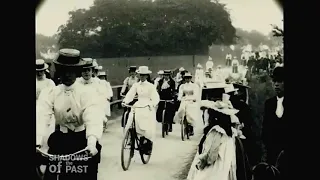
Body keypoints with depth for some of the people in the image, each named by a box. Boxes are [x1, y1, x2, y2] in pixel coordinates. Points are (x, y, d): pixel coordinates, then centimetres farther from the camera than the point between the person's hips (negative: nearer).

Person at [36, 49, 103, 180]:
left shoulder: (88, 93, -11)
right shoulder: (49, 93, -5)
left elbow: (93, 118, -28)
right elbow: (41, 116, -22)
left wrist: (92, 143, -47)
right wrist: (37, 142, -41)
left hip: (83, 140, -2)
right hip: (60, 140, 2)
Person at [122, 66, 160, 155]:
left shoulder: (150, 86, -3)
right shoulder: (136, 85, 7)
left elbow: (156, 97, -12)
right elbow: (130, 94, -3)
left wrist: (152, 104, -31)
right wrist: (125, 101, -22)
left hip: (148, 107, -3)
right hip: (138, 106, 3)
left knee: (148, 128, -8)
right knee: (131, 122, -18)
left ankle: (148, 147, 9)